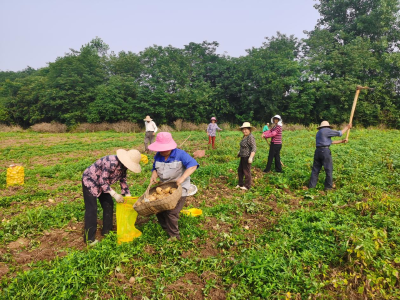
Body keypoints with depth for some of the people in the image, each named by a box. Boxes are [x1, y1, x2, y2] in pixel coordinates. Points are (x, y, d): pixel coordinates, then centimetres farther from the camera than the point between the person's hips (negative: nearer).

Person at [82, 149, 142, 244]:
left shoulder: (123, 166, -10)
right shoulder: (112, 163, -37)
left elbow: (123, 181, 3)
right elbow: (103, 181, -30)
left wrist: (128, 196, -1)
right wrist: (115, 194, -29)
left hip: (102, 183, 9)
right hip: (90, 181, -9)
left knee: (108, 205, 10)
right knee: (91, 209, -7)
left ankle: (107, 231, 25)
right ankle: (89, 239, 3)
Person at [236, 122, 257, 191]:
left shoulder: (250, 137, -19)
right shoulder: (245, 136, 9)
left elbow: (254, 148, -24)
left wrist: (251, 157, -29)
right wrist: (240, 151, 25)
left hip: (247, 157, -9)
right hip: (243, 157, 9)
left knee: (246, 171, 3)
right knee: (240, 170, 17)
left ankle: (247, 186, 19)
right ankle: (240, 184, 32)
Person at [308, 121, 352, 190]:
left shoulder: (319, 132, 23)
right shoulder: (326, 130, -1)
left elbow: (330, 142, 25)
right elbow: (339, 133, 1)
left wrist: (341, 141, 27)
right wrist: (347, 127, 17)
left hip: (317, 151, 7)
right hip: (325, 151, -7)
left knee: (315, 169, 8)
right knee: (329, 169, 4)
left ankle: (311, 186, 8)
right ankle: (328, 187, 9)